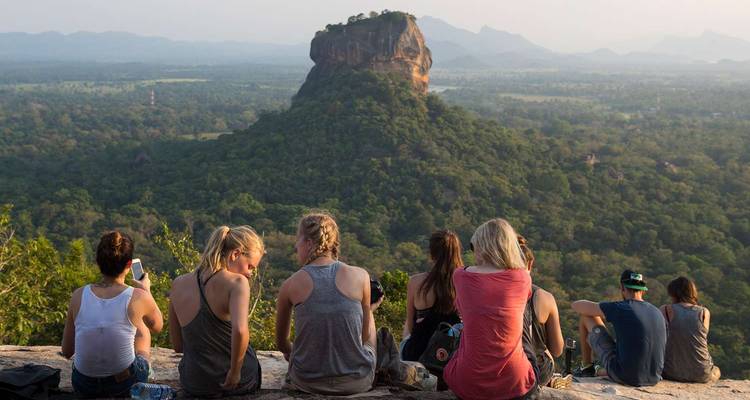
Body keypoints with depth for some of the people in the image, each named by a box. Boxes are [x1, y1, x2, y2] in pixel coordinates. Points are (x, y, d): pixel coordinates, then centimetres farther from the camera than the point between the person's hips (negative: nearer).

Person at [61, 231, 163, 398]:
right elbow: (157, 327, 7)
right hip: (124, 385, -2)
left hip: (83, 385, 2)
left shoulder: (79, 295, -10)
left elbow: (66, 352, 0)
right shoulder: (138, 297, -16)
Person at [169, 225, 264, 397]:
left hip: (194, 385, 3)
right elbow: (240, 330, -37)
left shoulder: (178, 284, -2)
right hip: (239, 383, -3)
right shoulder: (237, 283, -19)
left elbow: (177, 346, 4)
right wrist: (235, 372, -24)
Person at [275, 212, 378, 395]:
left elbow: (281, 343, 8)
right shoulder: (360, 276, -8)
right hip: (357, 383, 0)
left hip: (308, 383, 1)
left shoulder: (290, 285, -7)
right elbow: (366, 335, 4)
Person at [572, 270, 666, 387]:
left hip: (624, 377, -5)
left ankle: (586, 367, 21)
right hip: (653, 380, 5)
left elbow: (576, 305, -1)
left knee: (586, 317, 7)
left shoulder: (619, 308, -11)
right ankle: (596, 372, 46)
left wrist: (598, 312, 22)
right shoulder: (658, 314, 6)